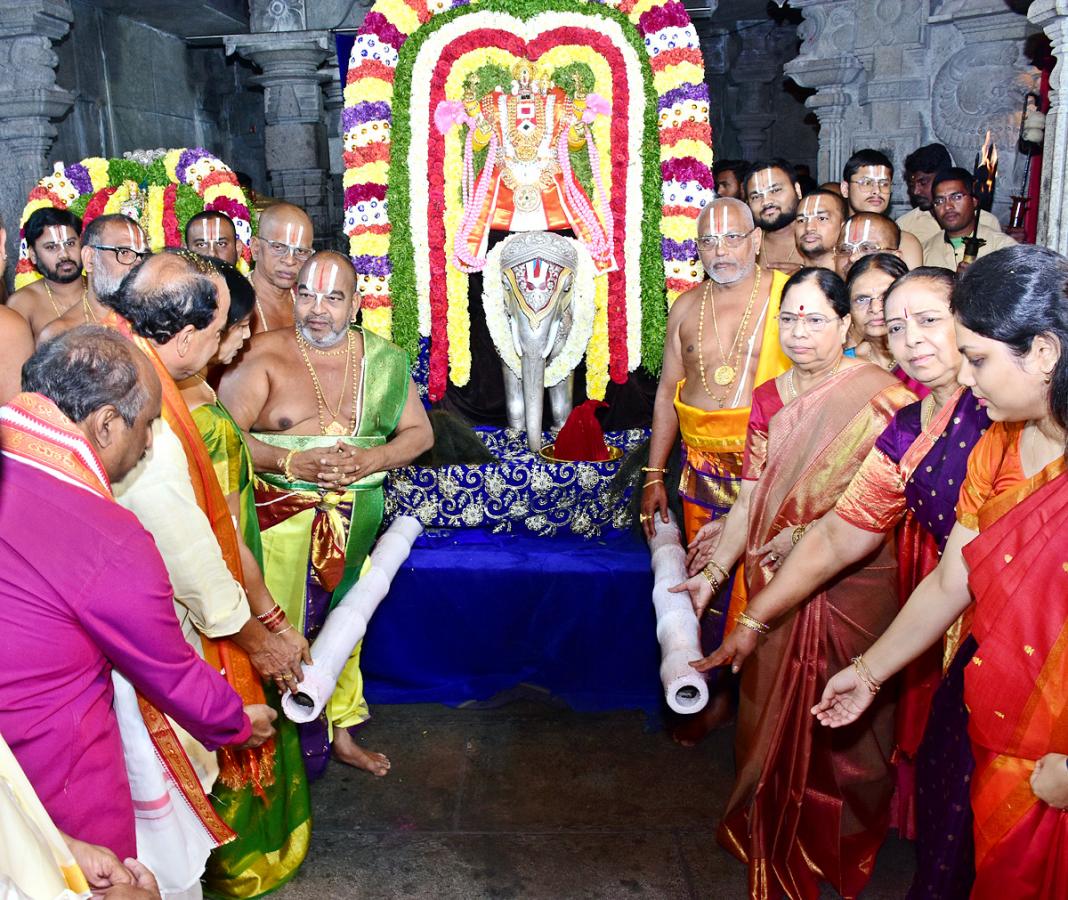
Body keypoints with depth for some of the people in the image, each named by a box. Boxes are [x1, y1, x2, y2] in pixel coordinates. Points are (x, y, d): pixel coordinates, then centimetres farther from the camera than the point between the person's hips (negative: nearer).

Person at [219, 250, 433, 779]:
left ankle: (341, 734, 37)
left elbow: (420, 432, 5)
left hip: (354, 523, 4)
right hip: (282, 521, -4)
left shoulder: (383, 360, 2)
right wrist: (293, 463, -25)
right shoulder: (263, 357, -9)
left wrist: (369, 461, -13)